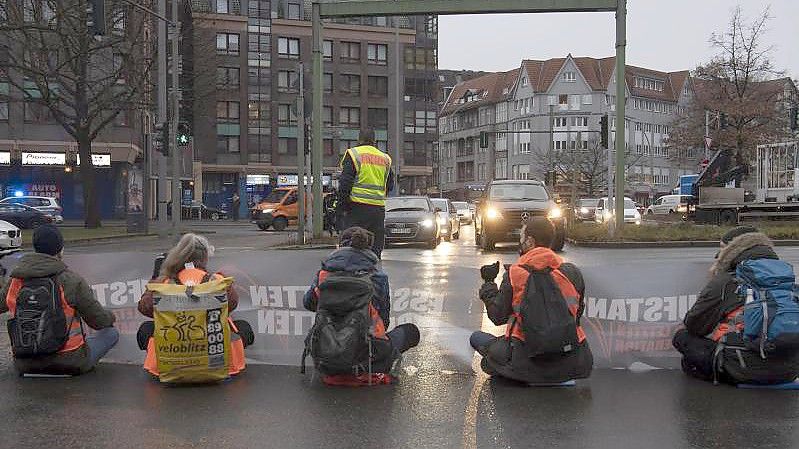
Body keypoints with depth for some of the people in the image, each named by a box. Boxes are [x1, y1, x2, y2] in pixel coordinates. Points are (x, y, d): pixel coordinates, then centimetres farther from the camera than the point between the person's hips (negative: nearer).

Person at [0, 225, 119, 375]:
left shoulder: (15, 282, -4)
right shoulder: (72, 281, -16)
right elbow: (100, 321, -7)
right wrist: (111, 317, 17)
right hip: (69, 362, -4)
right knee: (111, 333, 13)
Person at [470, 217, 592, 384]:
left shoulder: (514, 275, -8)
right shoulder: (572, 272, 1)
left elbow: (498, 317, 1)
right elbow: (578, 314, 11)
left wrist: (488, 283, 14)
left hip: (526, 362, -4)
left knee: (476, 337, 17)